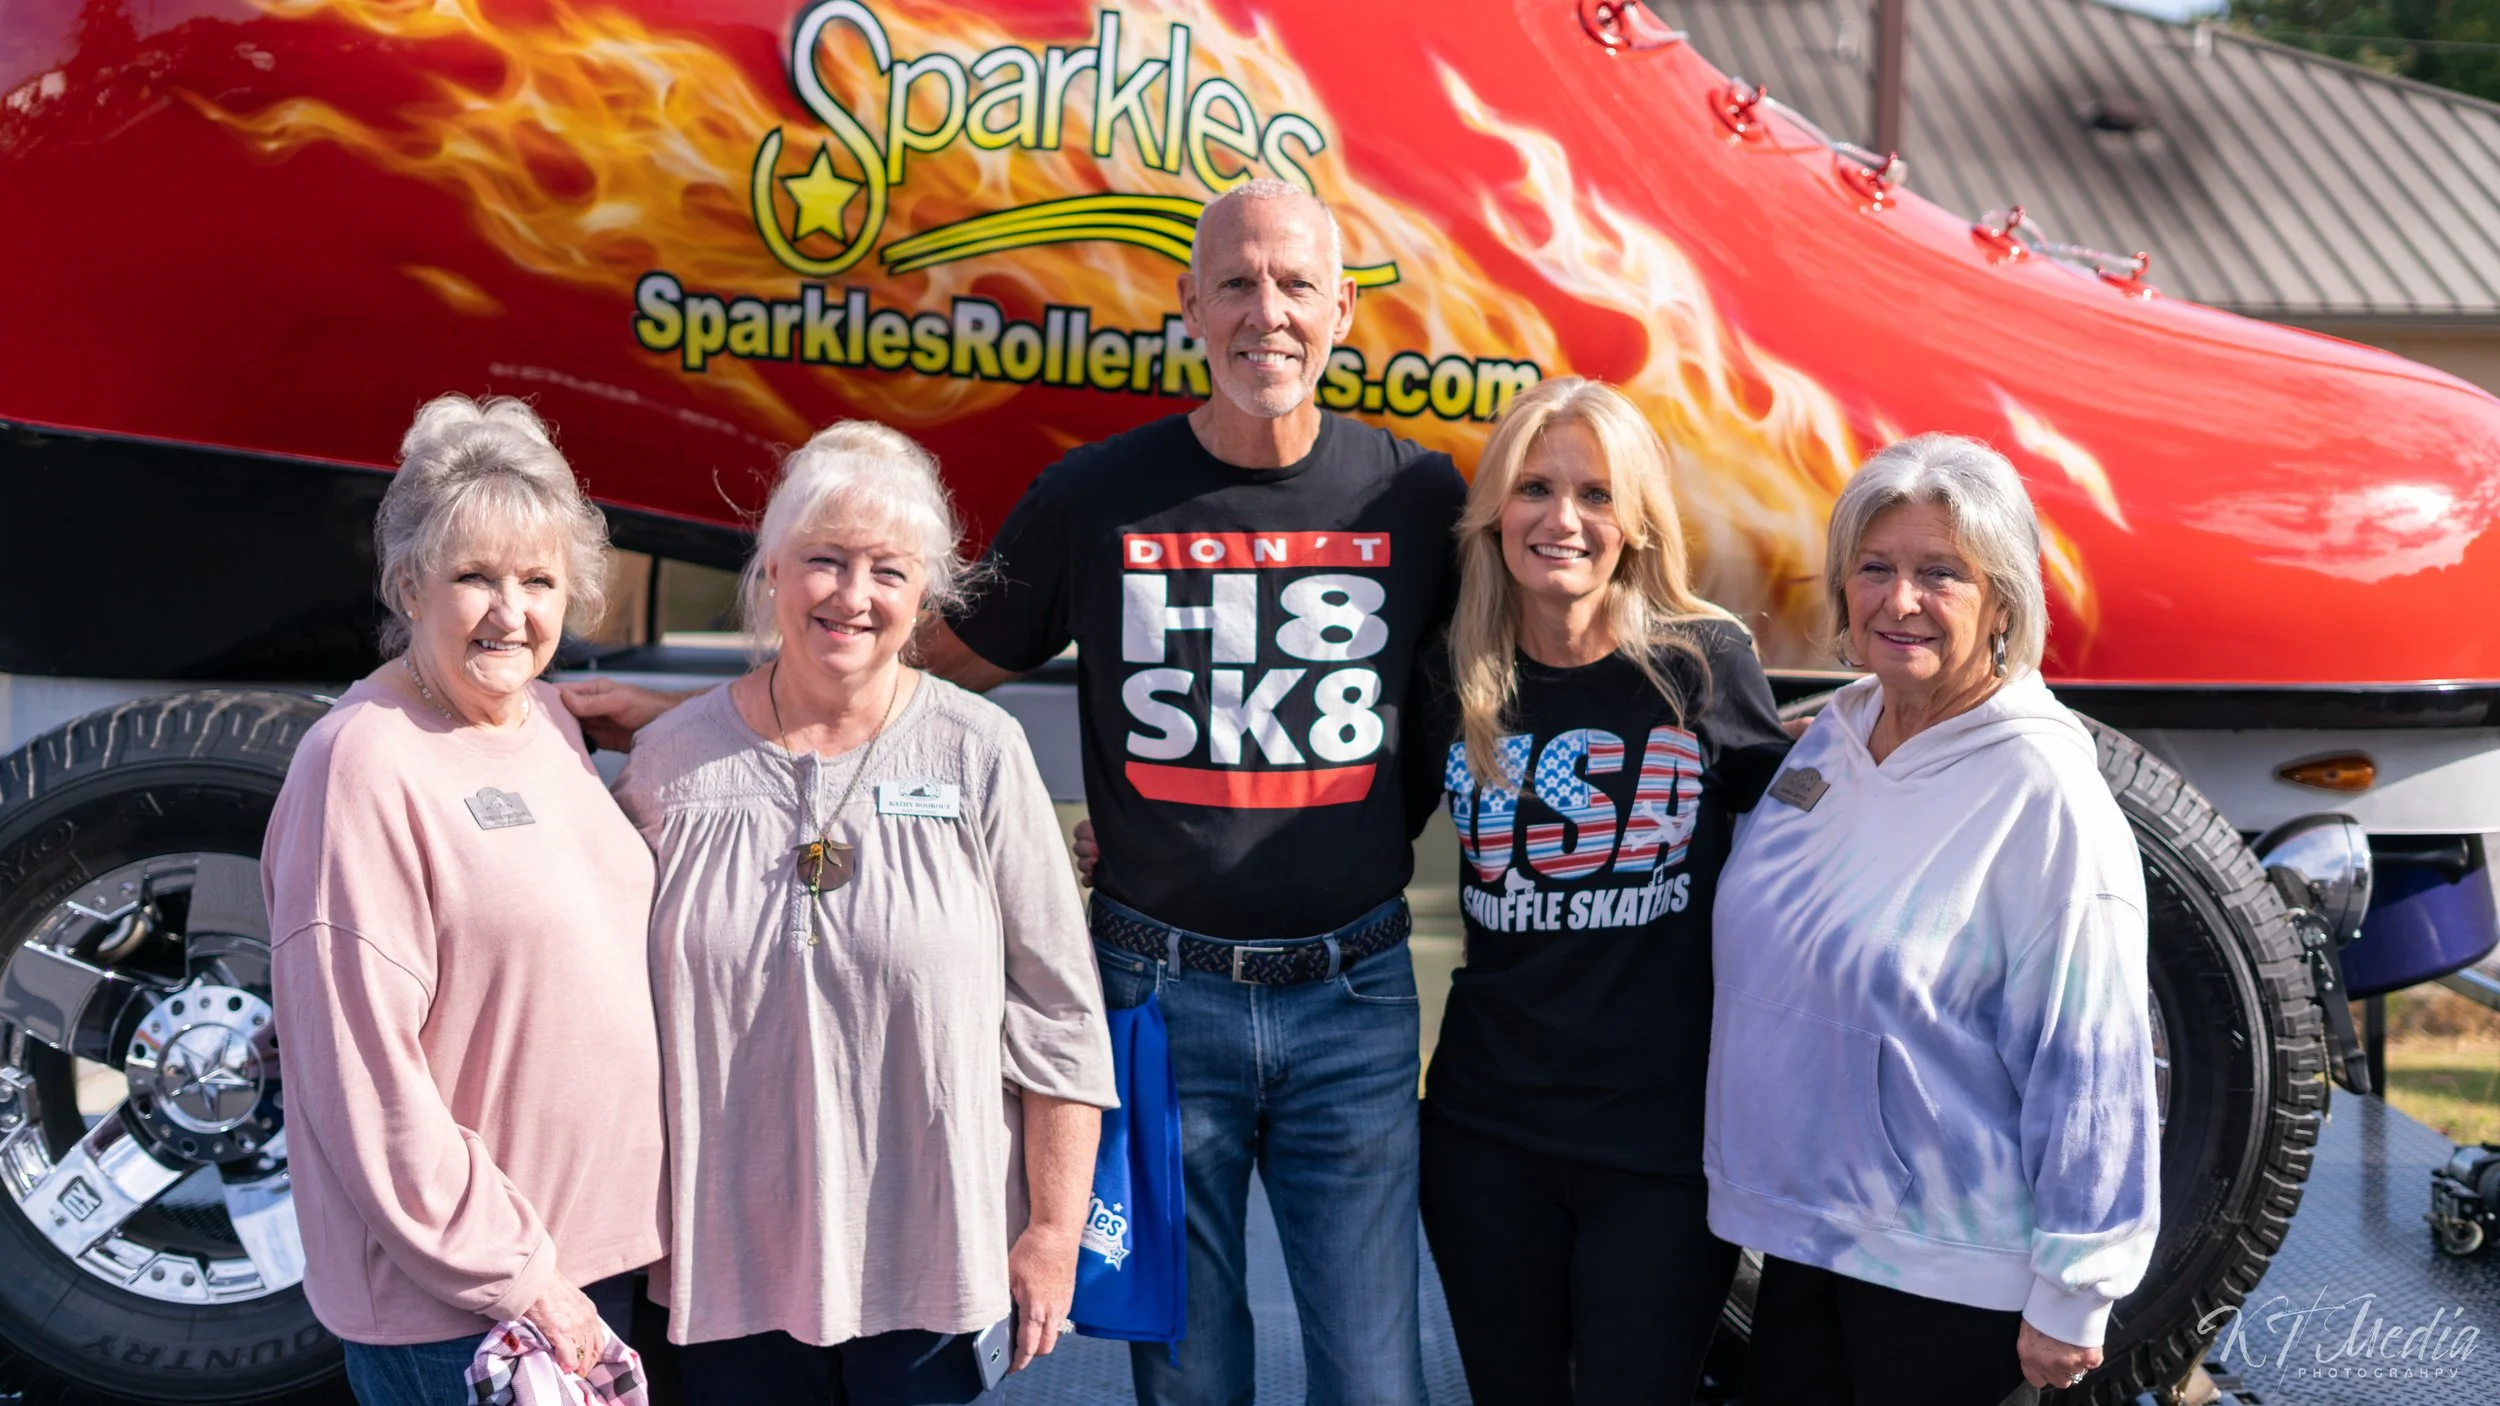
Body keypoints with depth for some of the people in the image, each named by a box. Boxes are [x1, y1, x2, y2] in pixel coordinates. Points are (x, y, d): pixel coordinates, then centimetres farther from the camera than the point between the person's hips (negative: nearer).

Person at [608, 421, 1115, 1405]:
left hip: (936, 1264, -2)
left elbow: (1058, 1019, -4)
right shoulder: (672, 760, 0)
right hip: (729, 1263, 2)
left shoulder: (981, 755, -6)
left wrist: (1053, 1232, -4)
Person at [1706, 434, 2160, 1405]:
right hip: (1804, 1231, 7)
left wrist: (2070, 1299, -14)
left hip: (1947, 1273, -6)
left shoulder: (2044, 793, -18)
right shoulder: (1829, 740, 3)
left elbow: (2088, 1065, -17)